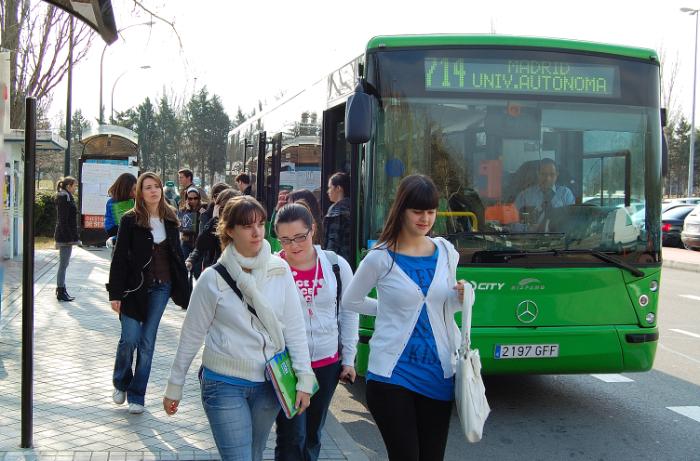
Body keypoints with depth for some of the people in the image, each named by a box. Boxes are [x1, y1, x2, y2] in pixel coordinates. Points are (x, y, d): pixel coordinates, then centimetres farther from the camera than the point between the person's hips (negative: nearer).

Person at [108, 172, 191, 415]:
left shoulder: (169, 219, 6)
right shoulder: (130, 220, -6)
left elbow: (177, 254, 12)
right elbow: (119, 257, -7)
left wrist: (184, 289, 9)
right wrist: (115, 293, -11)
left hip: (161, 287, 3)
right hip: (135, 286, -3)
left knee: (147, 342, 6)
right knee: (129, 339, -5)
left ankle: (136, 395, 16)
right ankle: (121, 383, 23)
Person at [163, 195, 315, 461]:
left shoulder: (280, 270, -3)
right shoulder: (213, 278, -9)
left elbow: (294, 328, -1)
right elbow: (192, 335, -1)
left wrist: (304, 378, -7)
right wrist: (174, 386, 3)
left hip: (269, 383, 3)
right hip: (224, 385, -3)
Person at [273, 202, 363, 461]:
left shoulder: (336, 265, -1)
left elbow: (349, 313, 8)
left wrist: (349, 358, 7)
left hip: (327, 363, 3)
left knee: (312, 436, 15)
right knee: (291, 438, -4)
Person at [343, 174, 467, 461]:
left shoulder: (446, 252, 6)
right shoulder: (381, 258, -7)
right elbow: (350, 302, 7)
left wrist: (461, 299, -3)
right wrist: (391, 309, 5)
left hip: (439, 372, 4)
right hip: (392, 373, -4)